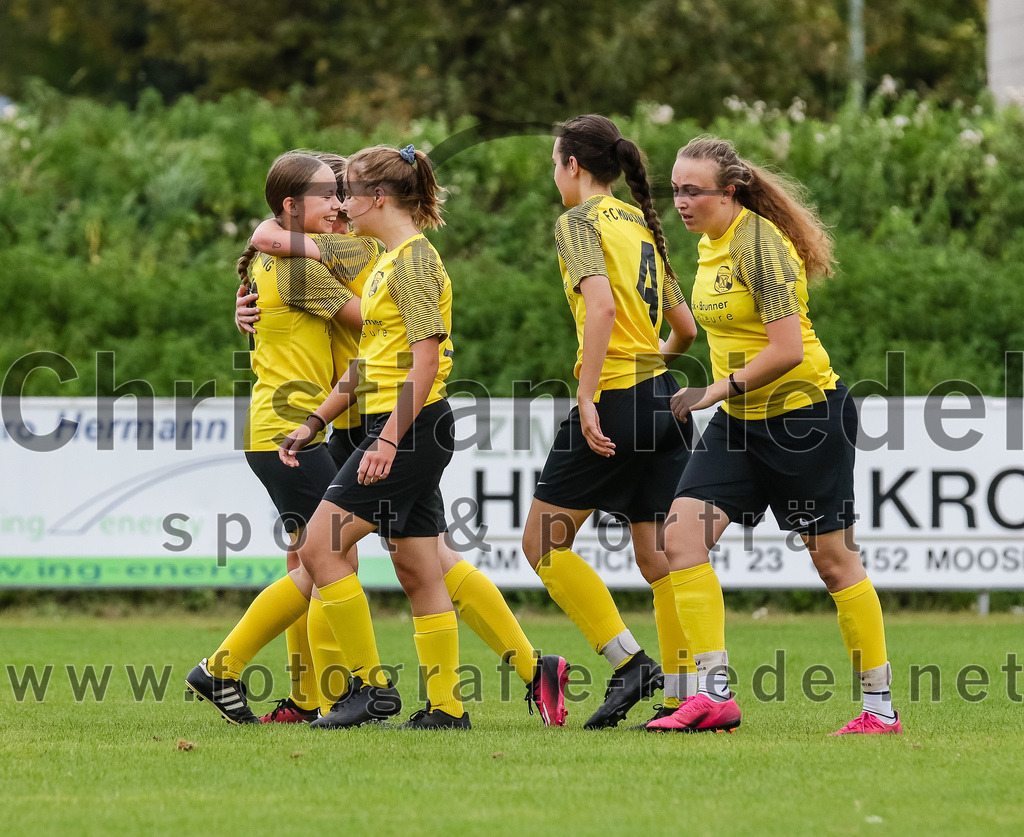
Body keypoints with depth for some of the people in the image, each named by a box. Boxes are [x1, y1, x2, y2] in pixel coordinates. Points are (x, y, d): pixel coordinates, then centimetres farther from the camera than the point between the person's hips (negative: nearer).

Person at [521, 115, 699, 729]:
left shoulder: (581, 221, -5)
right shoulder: (643, 225, 18)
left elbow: (601, 305, -21)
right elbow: (686, 329, 22)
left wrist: (586, 397, -23)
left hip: (617, 398, -8)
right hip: (664, 398, 8)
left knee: (544, 541, 1)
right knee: (656, 552, 7)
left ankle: (630, 662, -6)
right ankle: (684, 695, 1)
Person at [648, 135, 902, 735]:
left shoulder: (760, 245, -19)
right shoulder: (711, 244, 8)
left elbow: (787, 350, -24)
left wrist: (719, 389, -20)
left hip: (804, 413, -8)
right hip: (740, 419, 8)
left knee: (833, 558, 0)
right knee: (681, 534, -9)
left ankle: (880, 706, 12)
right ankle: (715, 694, -10)